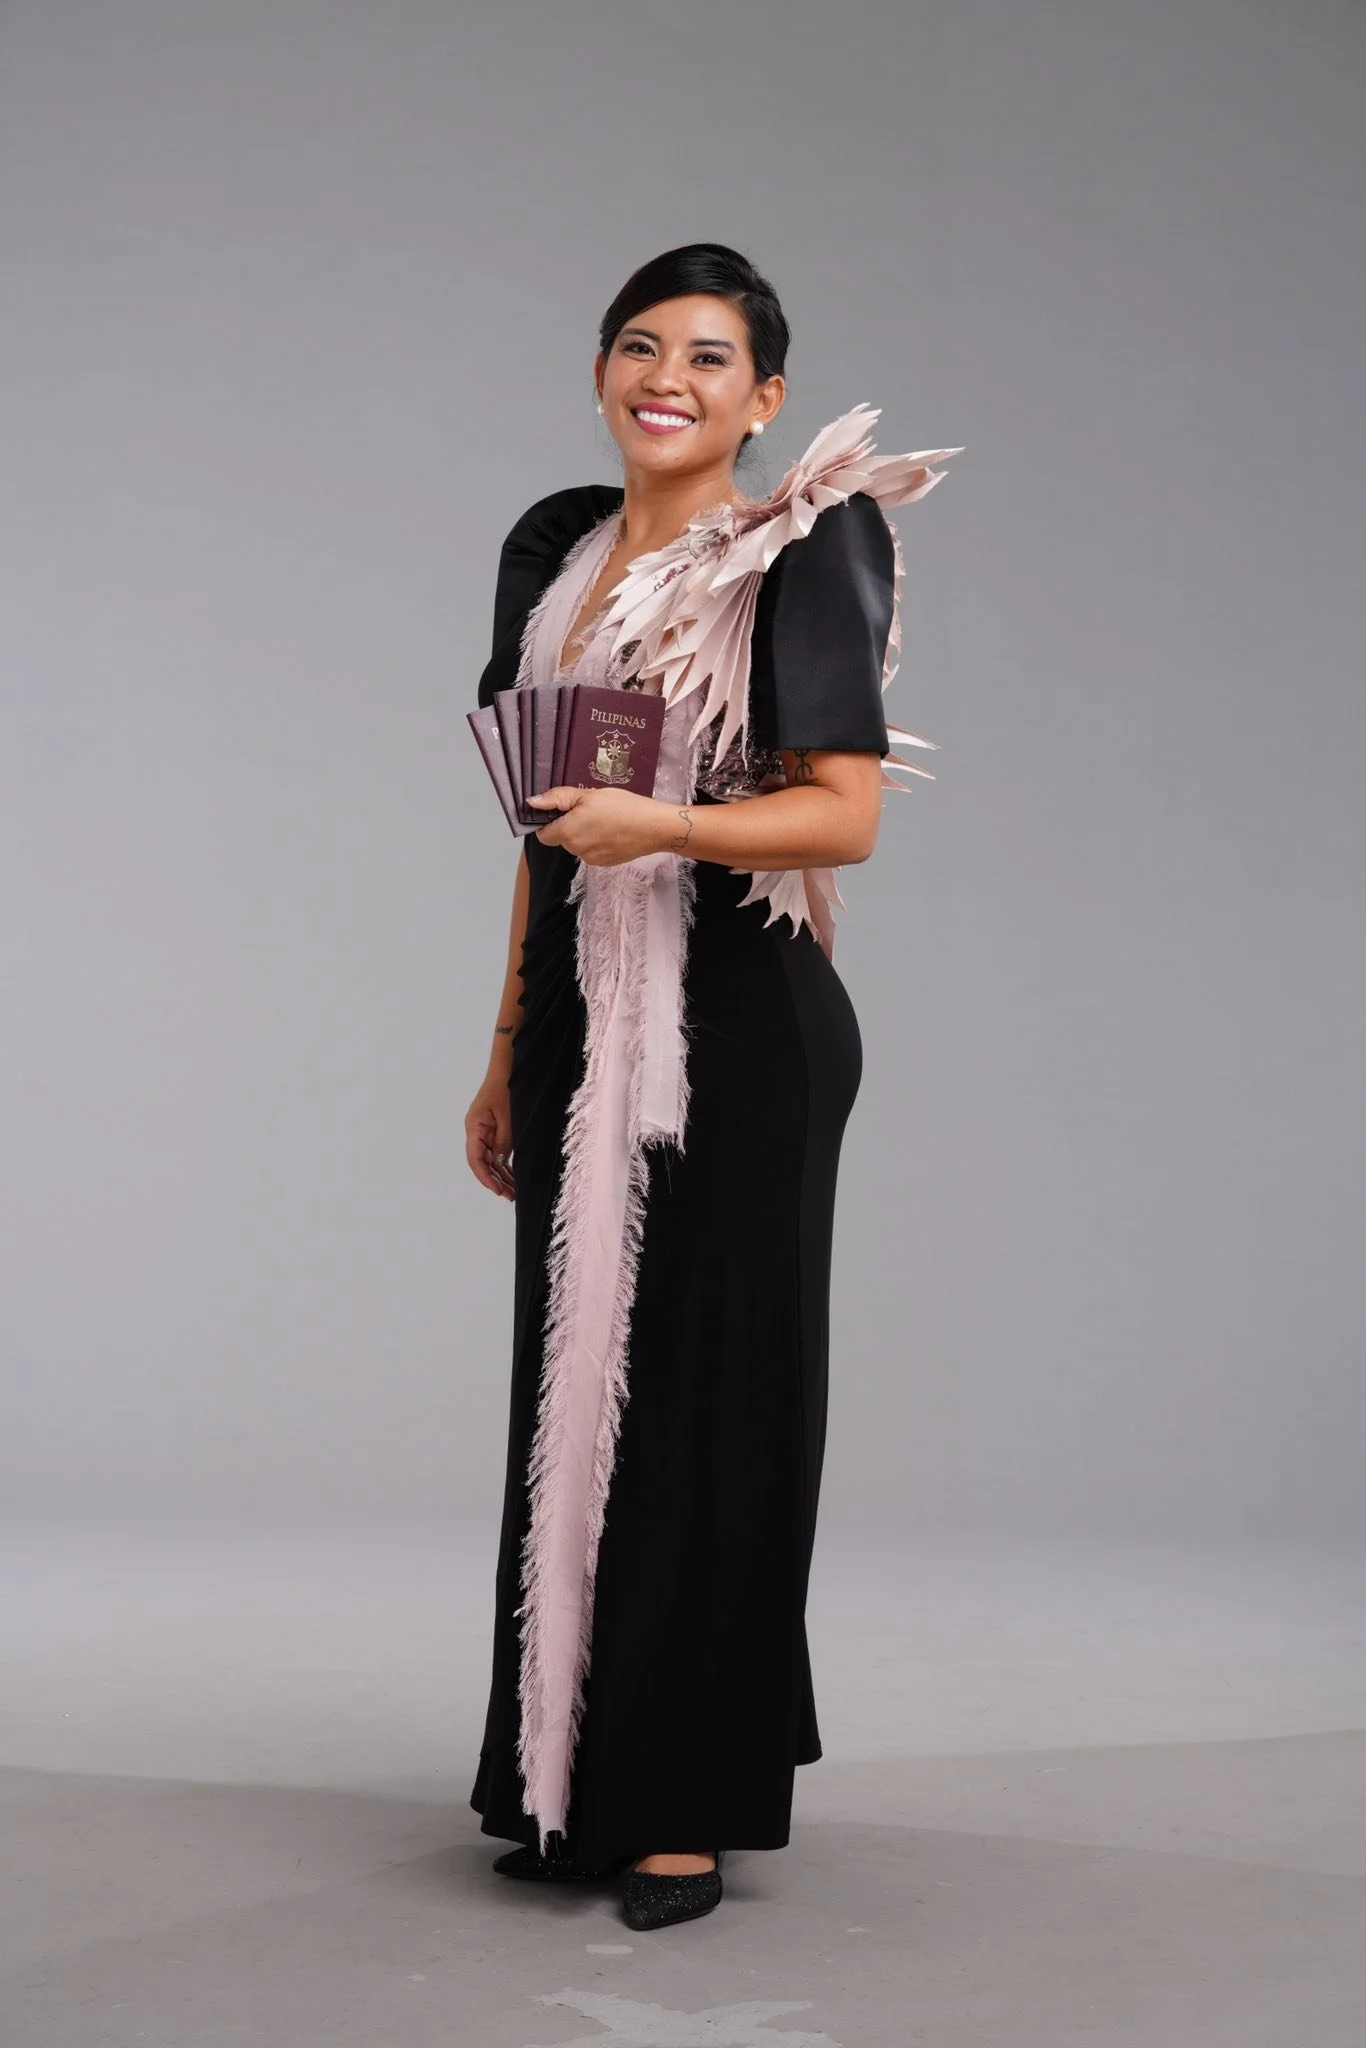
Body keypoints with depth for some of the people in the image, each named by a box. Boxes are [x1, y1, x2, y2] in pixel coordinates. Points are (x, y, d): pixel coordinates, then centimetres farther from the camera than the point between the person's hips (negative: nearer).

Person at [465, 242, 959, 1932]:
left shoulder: (799, 558, -6)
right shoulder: (555, 547, 13)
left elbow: (847, 813, -11)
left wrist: (664, 826, -25)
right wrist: (508, 1055, 16)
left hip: (735, 1029, -6)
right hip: (582, 1027, 6)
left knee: (701, 1393, -2)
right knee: (576, 1389, 10)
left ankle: (691, 1807, 9)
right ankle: (571, 1787, 21)